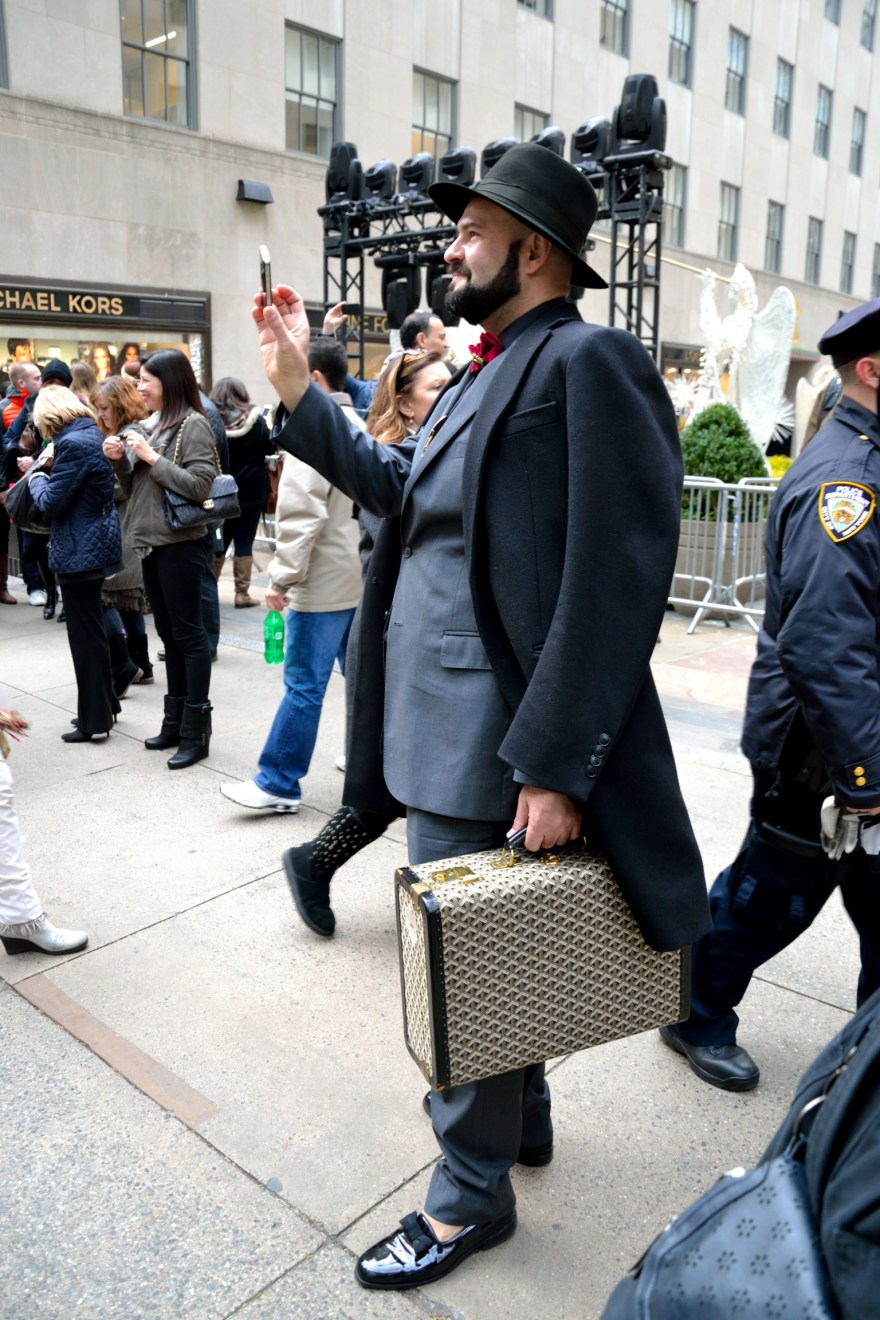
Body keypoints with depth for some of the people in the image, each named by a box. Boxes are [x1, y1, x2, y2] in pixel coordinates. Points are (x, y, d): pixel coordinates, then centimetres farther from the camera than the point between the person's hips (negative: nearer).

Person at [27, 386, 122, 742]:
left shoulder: (72, 443, -19)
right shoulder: (92, 433, 9)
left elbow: (51, 501, -17)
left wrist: (37, 476, 1)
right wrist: (52, 469, 7)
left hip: (80, 551, -10)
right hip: (96, 543, 10)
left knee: (85, 634, -2)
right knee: (92, 628, 19)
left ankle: (95, 720, 7)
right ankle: (103, 705, 30)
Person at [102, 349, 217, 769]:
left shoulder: (193, 425, -11)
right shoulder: (149, 423, 13)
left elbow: (198, 486, -20)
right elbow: (134, 489, 17)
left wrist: (152, 457, -18)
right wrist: (120, 460, -1)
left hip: (181, 544, -8)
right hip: (151, 543, 8)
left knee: (188, 634, -2)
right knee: (169, 633, 14)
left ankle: (196, 731, 6)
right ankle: (175, 720, 24)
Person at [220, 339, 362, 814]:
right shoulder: (355, 424, 14)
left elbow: (301, 514, -20)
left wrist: (282, 577, -15)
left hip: (323, 581, -9)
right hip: (358, 575, 9)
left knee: (304, 684, -4)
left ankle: (278, 784, 2)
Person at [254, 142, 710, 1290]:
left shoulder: (590, 362, -15)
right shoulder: (483, 376, 15)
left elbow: (618, 582, -22)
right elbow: (395, 486, 22)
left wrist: (554, 767, -23)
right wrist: (297, 391, 16)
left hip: (496, 750, -9)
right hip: (439, 729, 9)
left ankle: (471, 1195, 32)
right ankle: (521, 1115, 47)